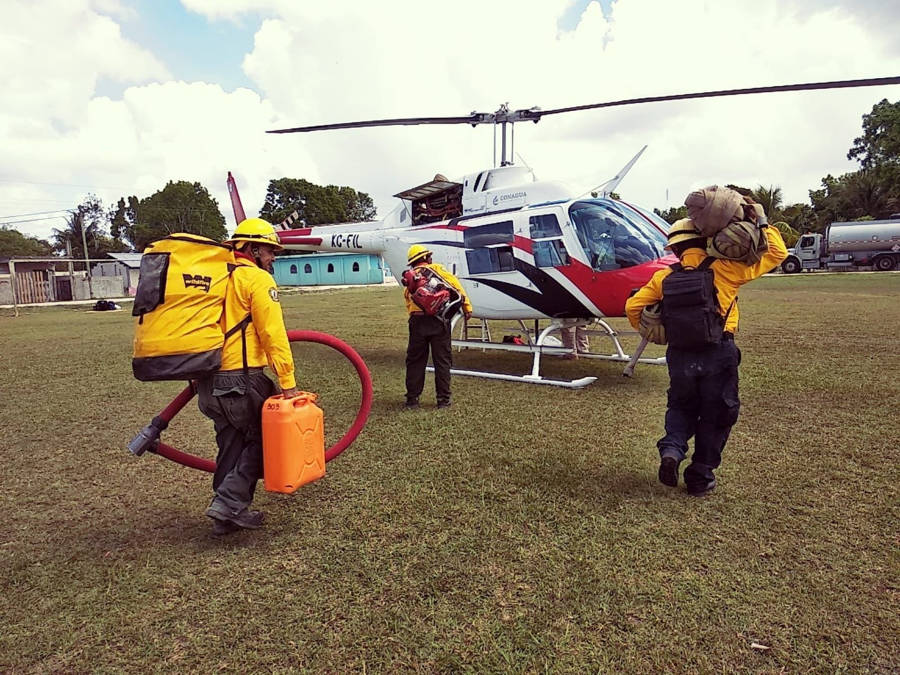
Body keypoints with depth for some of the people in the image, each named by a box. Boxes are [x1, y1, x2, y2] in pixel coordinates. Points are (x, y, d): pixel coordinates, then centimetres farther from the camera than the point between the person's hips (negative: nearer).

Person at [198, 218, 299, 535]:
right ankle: (230, 501, 4)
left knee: (231, 444, 18)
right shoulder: (258, 279, -8)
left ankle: (226, 515, 27)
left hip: (209, 381, 8)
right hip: (242, 379, -8)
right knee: (262, 440, 9)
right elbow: (273, 334, -17)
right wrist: (288, 382, -18)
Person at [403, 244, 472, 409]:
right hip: (438, 320, -3)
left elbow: (408, 302, 13)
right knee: (442, 361, 5)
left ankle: (412, 398, 13)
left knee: (415, 361, 11)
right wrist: (467, 307, -2)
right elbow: (455, 285, -4)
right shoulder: (436, 269, 7)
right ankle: (443, 399, 9)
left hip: (417, 321, 3)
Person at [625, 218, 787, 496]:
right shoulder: (723, 268, -2)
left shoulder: (665, 277, 4)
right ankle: (701, 477, 22)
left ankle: (671, 449, 0)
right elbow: (777, 253, 5)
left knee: (681, 407, 24)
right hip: (718, 354, -2)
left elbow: (633, 306, 4)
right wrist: (765, 226, 22)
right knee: (715, 416, 14)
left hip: (680, 355, 2)